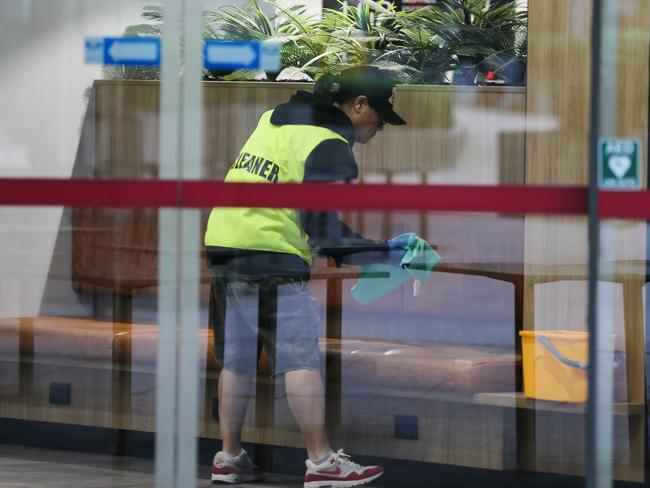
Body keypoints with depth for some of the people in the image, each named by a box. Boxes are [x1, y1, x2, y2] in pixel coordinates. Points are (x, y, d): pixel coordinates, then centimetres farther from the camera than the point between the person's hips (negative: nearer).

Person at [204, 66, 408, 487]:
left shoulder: (276, 118, 14)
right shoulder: (331, 148, -11)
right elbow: (325, 231, -15)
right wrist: (386, 254, -10)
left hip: (223, 245, 8)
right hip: (273, 256, -8)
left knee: (237, 358, 13)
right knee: (302, 358, -6)